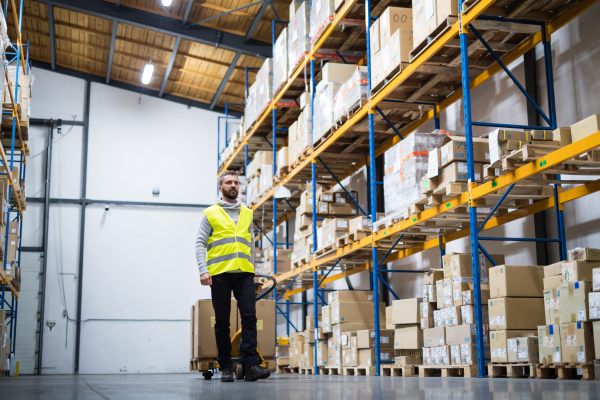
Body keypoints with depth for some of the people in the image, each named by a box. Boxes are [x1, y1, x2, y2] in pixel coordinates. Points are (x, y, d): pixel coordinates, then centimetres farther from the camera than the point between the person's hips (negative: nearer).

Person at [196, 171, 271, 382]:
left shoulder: (247, 213, 17)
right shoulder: (211, 213, 5)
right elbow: (200, 244, 1)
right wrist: (203, 270, -10)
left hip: (244, 273, 3)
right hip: (220, 274, -2)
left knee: (249, 316, -9)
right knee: (222, 321, 2)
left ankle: (251, 365, -10)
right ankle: (226, 367, 9)